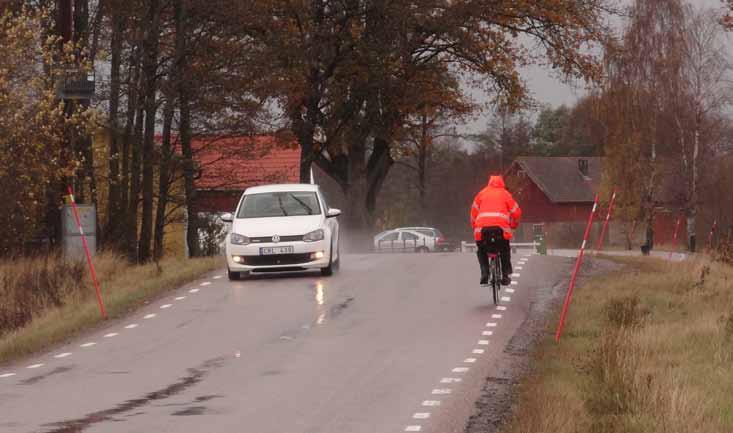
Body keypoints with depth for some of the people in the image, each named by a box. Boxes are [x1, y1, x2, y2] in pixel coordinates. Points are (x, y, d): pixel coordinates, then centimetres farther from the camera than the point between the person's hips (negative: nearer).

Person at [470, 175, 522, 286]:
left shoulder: (482, 193, 22)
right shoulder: (505, 194, 20)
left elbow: (474, 211, 21)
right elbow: (516, 212, 20)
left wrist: (475, 227, 33)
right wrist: (513, 225, 38)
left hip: (483, 227, 0)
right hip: (501, 226, 0)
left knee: (481, 250, 23)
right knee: (505, 250, 24)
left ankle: (484, 274, 2)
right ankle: (505, 275, 14)